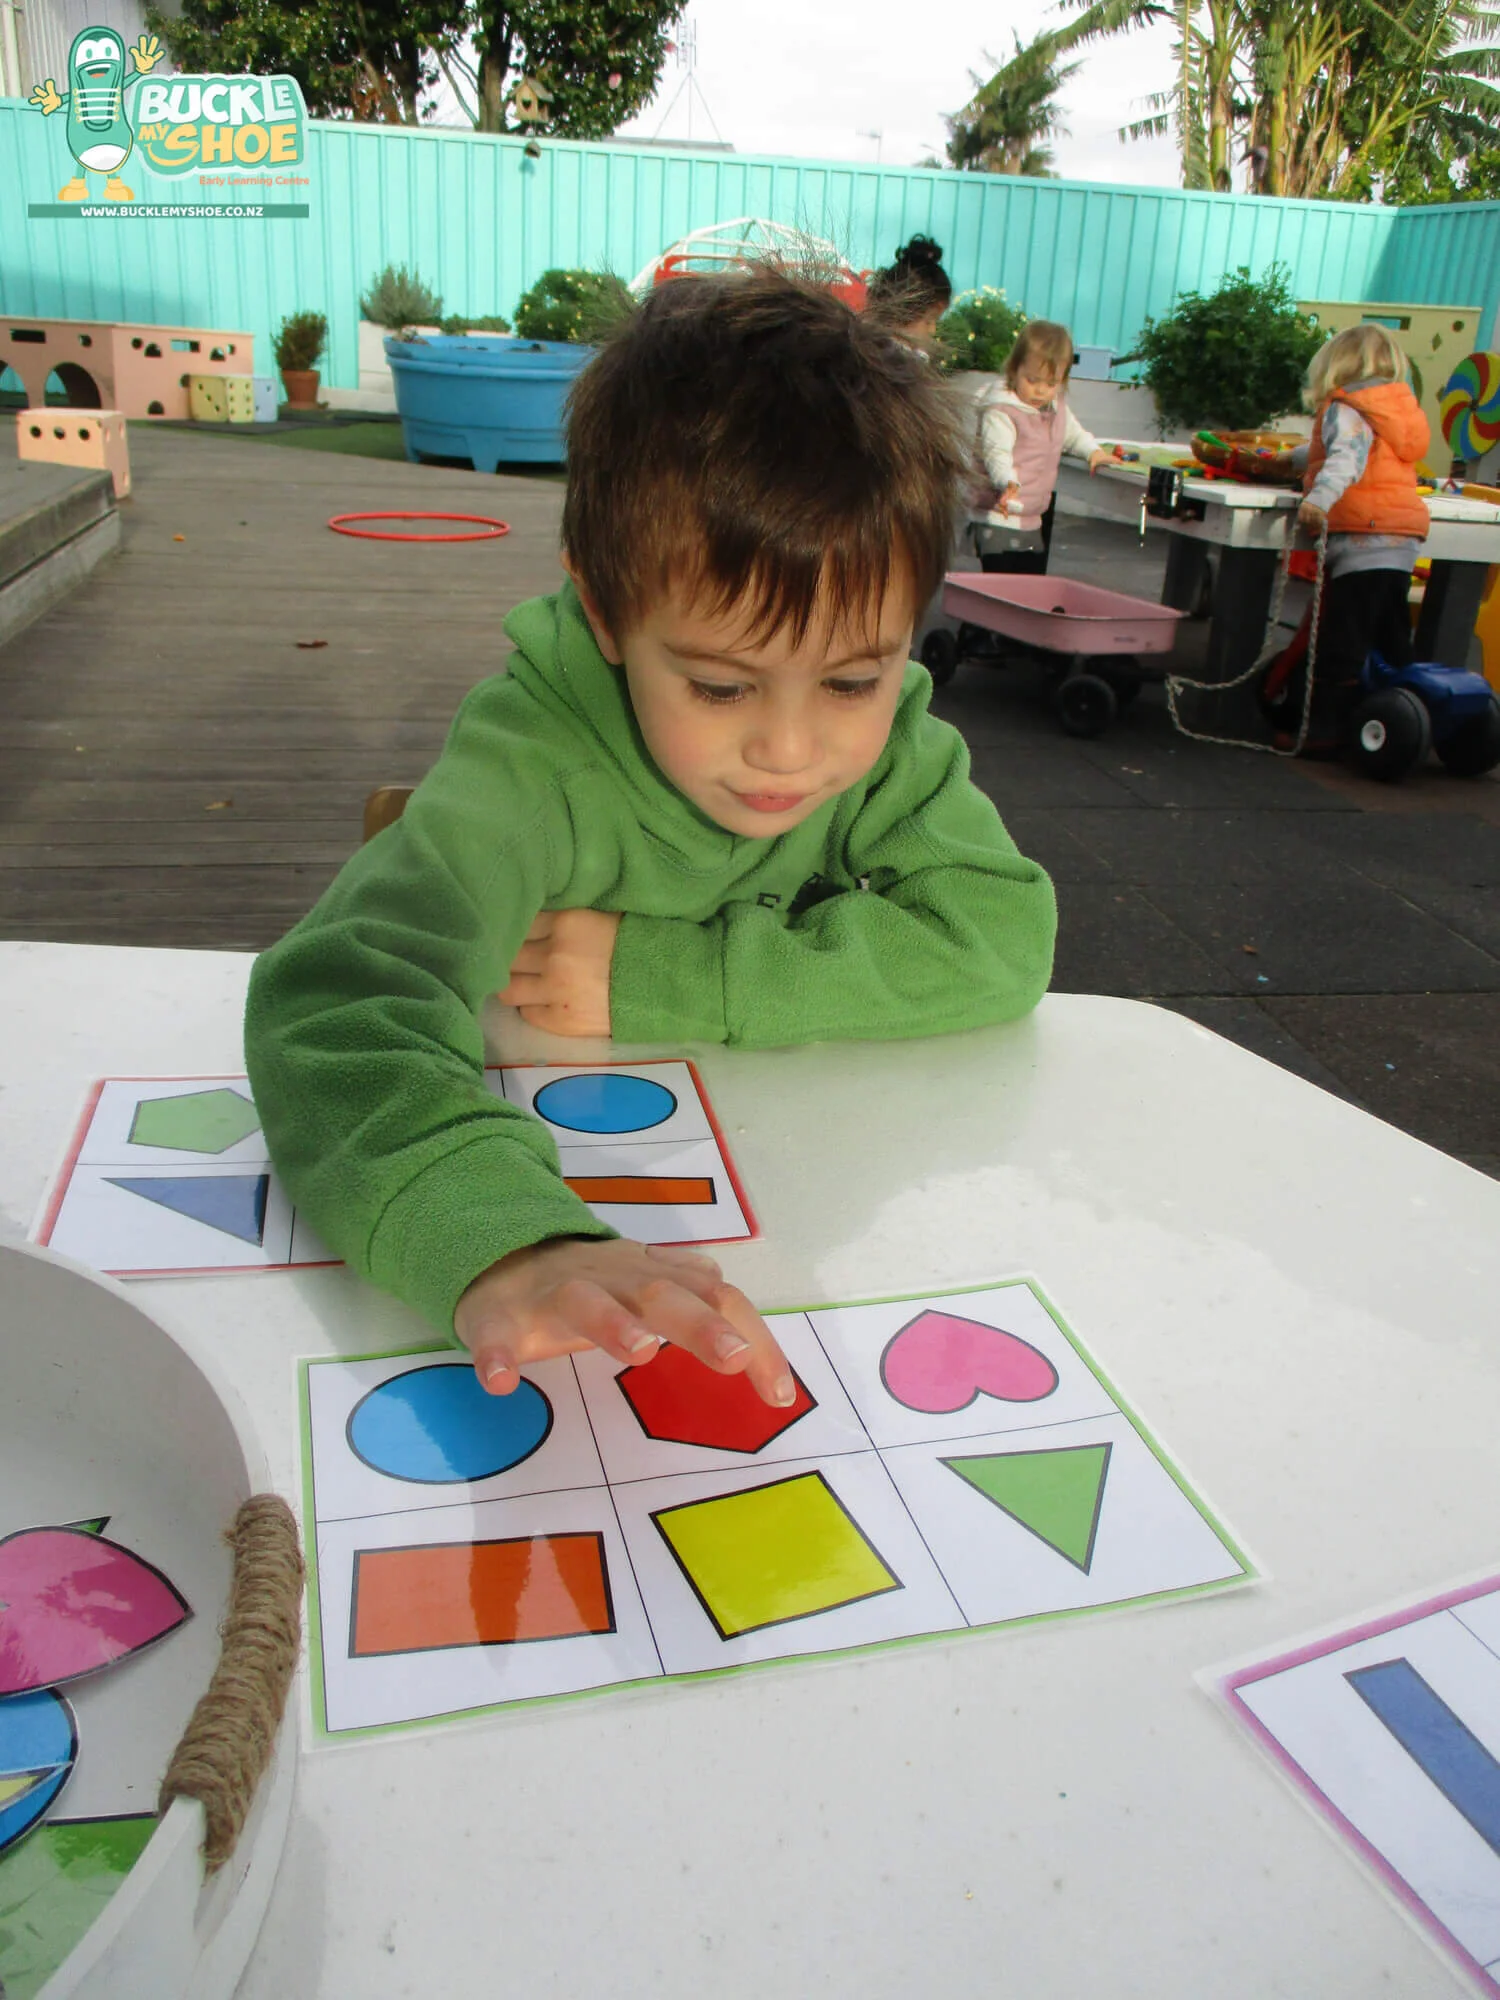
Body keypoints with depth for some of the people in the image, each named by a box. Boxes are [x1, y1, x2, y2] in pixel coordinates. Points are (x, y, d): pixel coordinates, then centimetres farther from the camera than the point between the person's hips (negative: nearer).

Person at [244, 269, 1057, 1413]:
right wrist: (502, 1246, -60)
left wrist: (659, 978, -27)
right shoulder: (538, 769, -26)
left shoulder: (891, 740, -10)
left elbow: (1000, 939, -21)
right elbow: (341, 996, -40)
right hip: (567, 1178, -3)